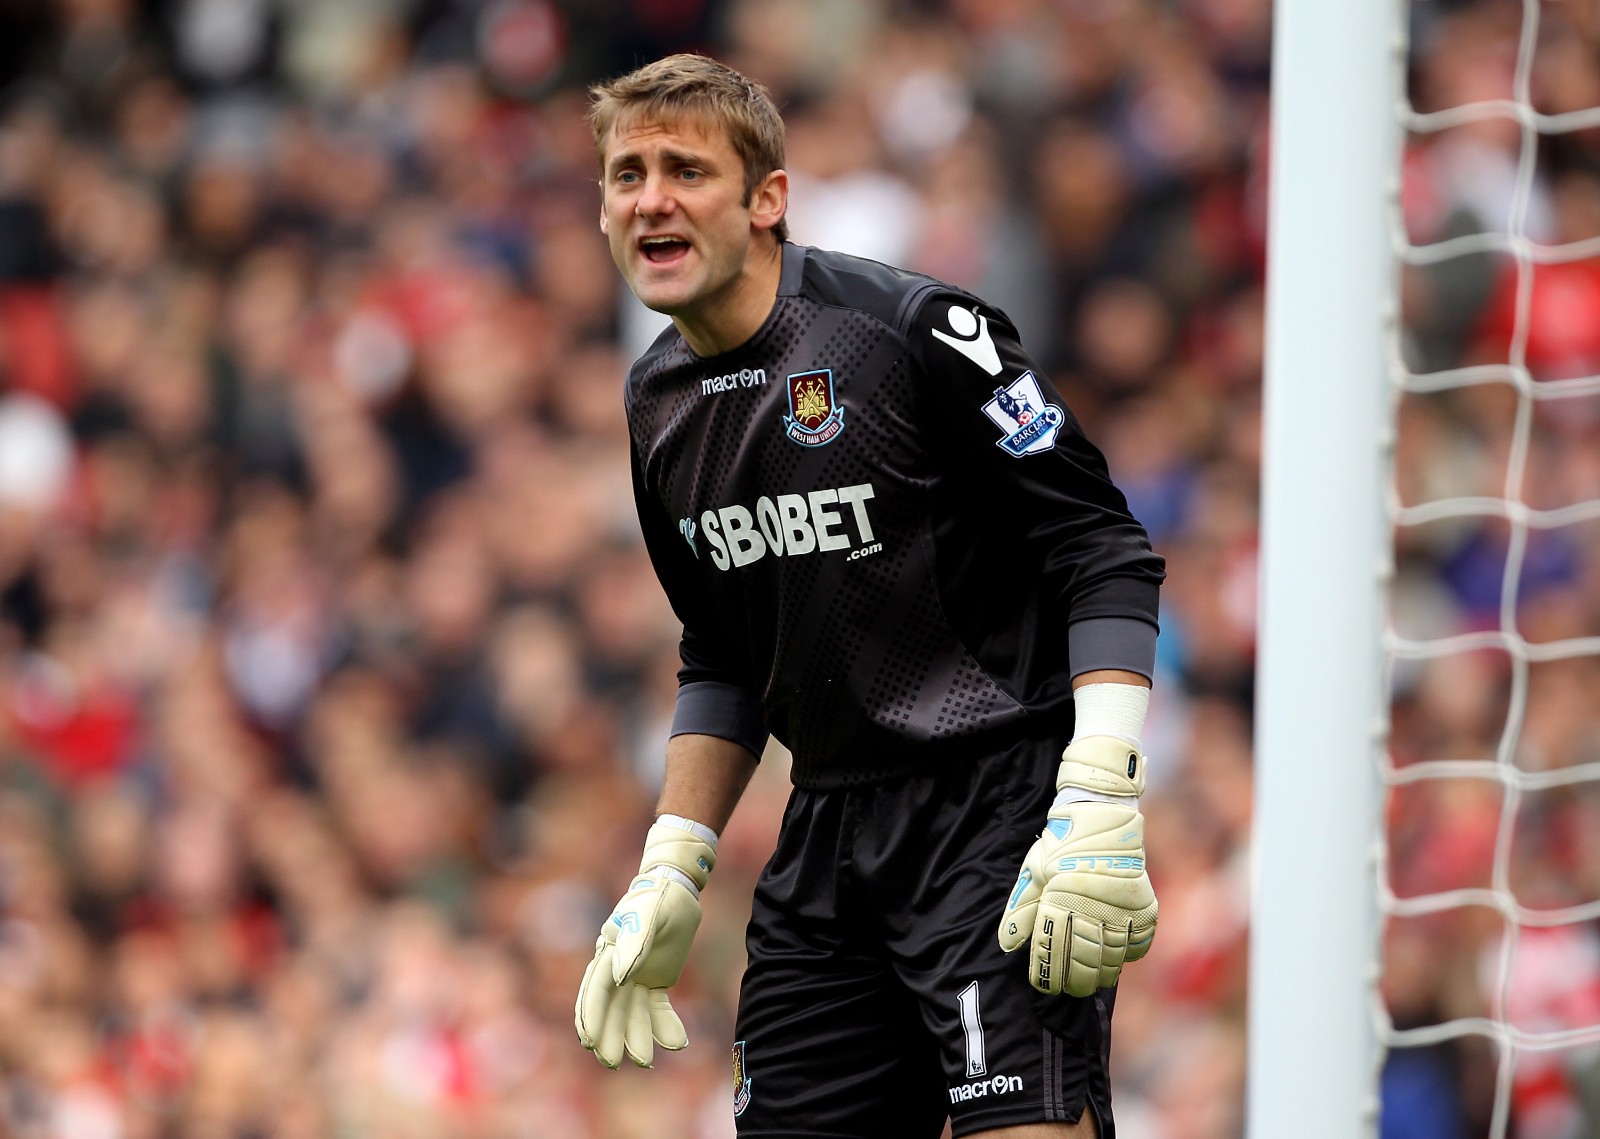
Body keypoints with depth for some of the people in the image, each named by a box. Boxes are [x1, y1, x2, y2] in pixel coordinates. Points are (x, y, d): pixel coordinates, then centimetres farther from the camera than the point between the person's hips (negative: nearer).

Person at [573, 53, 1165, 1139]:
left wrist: (1098, 810, -20)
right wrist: (671, 869, 15)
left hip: (1000, 800, -7)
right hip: (831, 836, 7)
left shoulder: (914, 330, -11)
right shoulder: (662, 403, 11)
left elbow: (1106, 557, -12)